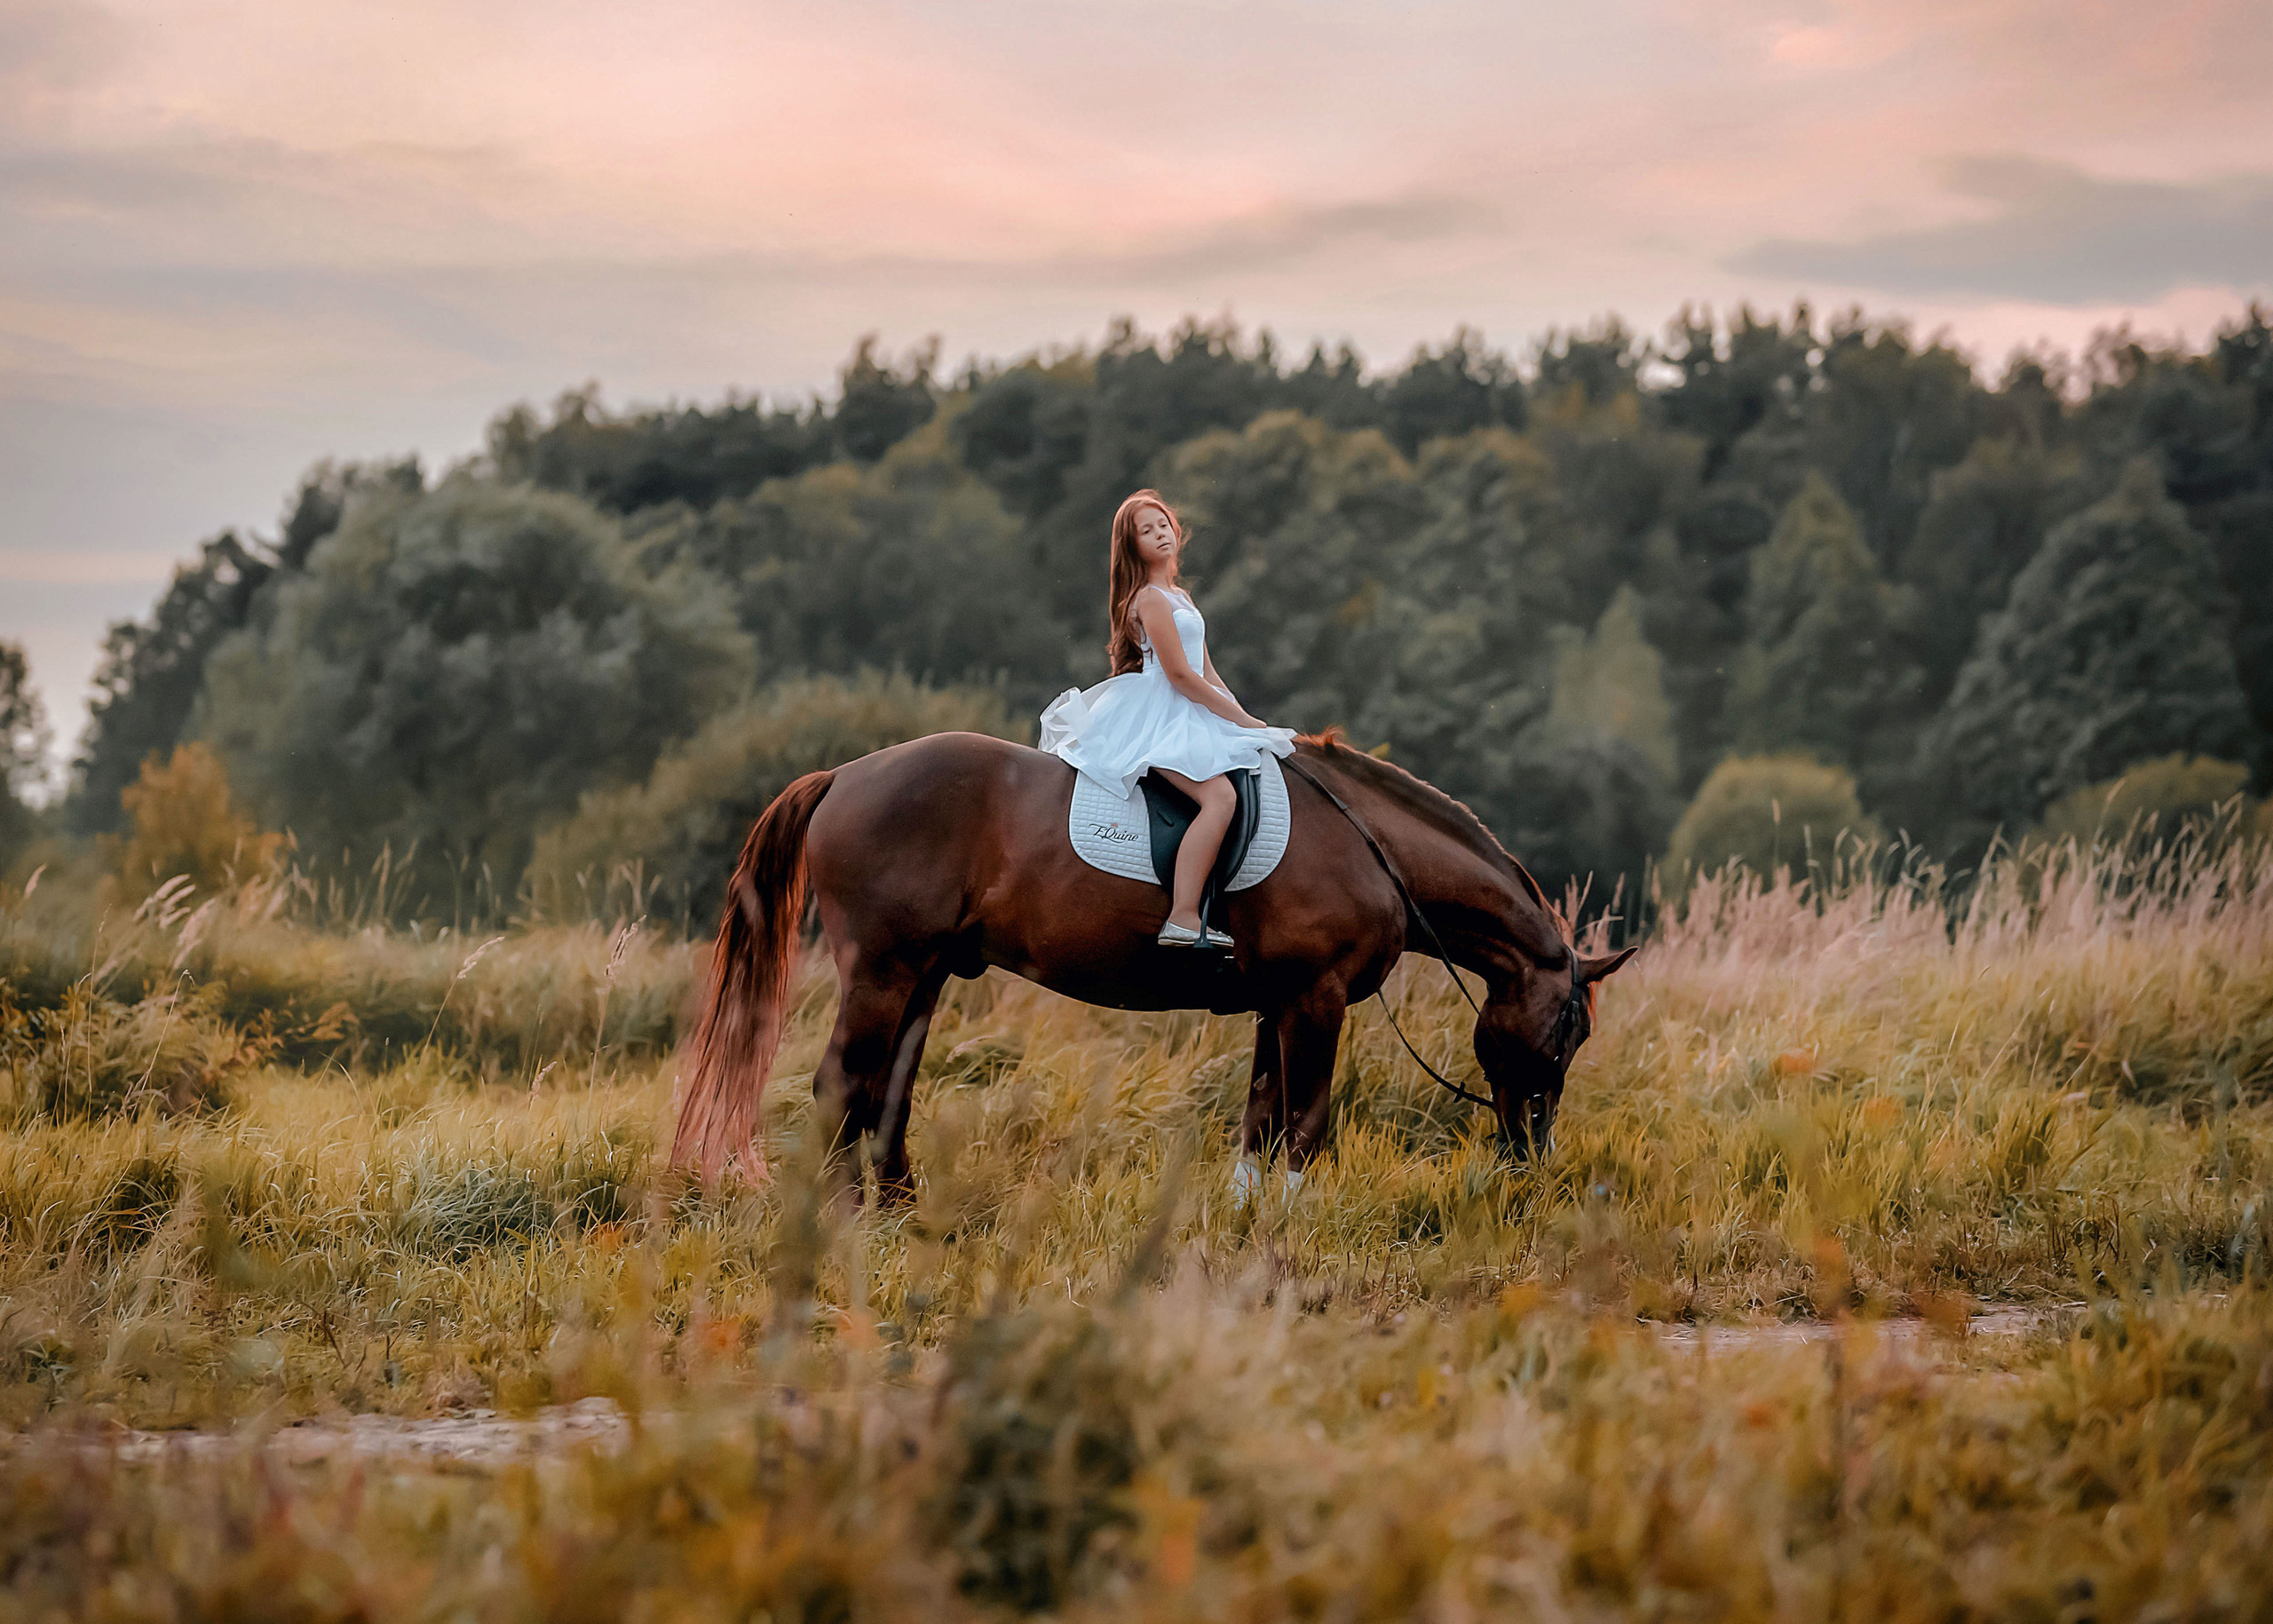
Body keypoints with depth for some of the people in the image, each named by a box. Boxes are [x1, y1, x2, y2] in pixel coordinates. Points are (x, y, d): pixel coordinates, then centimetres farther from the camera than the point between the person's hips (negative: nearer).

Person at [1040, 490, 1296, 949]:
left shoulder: (1180, 597, 22)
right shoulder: (1151, 598, -9)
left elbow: (1206, 672, 21)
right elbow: (1179, 674, -14)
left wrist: (1243, 718, 9)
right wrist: (1244, 721, -10)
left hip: (1186, 716, 10)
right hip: (1154, 716, -10)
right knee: (1220, 797, -27)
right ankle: (1182, 919, -35)